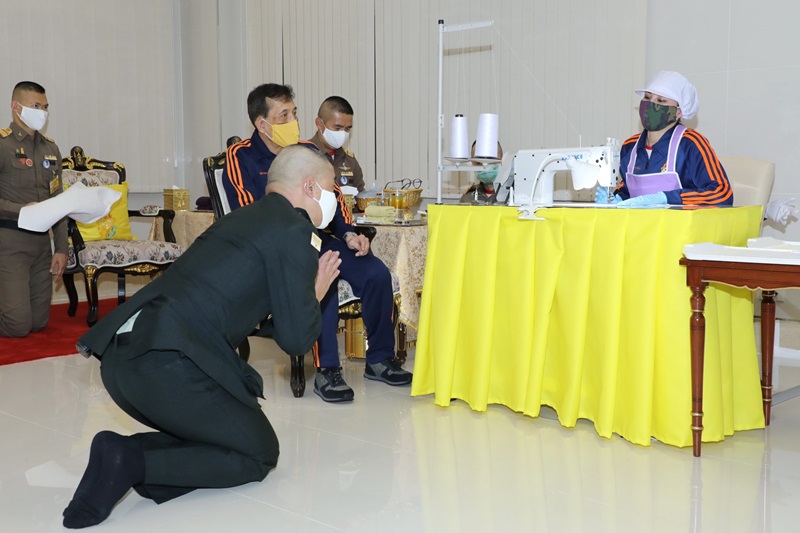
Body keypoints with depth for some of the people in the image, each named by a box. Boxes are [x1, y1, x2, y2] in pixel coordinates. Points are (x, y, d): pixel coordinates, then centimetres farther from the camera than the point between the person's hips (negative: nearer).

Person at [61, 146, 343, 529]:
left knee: (212, 435, 26)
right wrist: (315, 294, 15)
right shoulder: (294, 230, -3)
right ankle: (133, 462, -8)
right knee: (259, 454, 9)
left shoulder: (242, 218, 23)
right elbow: (295, 339, -4)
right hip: (169, 366, -9)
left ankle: (128, 454, 2)